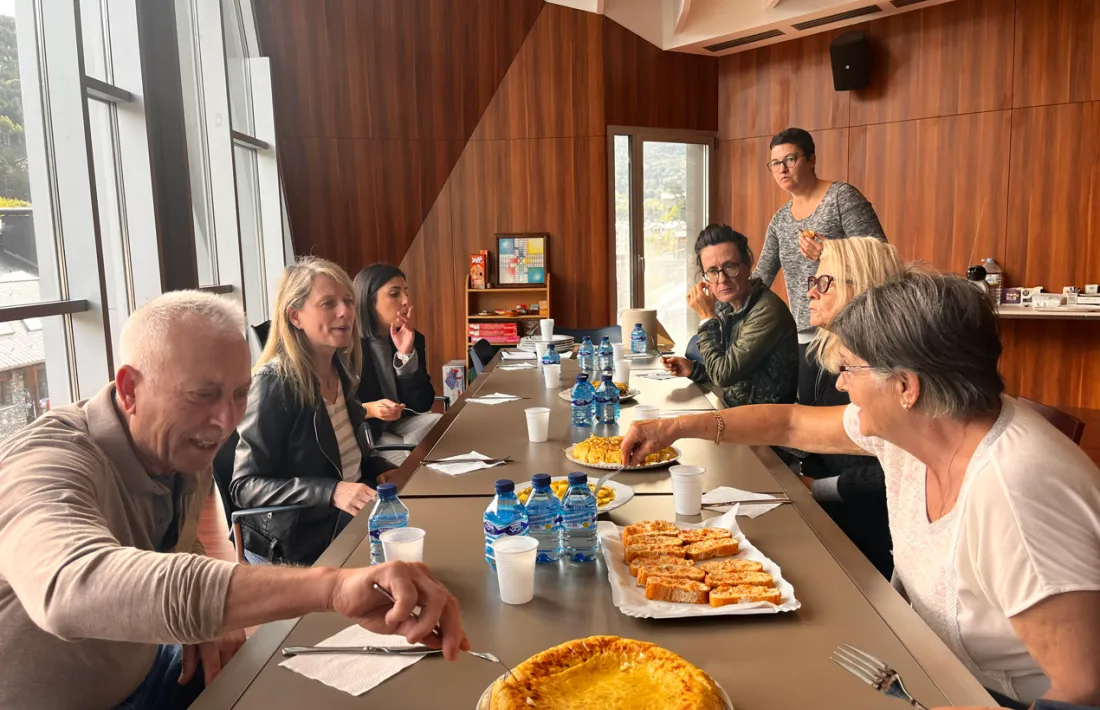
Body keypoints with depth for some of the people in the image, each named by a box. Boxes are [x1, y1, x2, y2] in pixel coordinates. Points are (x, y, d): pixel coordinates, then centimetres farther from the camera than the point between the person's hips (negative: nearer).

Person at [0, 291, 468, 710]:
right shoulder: (46, 463, -30)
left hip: (143, 671, 7)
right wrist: (327, 586, -60)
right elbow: (75, 588, -51)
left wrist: (206, 617, -11)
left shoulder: (187, 452, -5)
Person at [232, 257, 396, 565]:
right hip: (294, 551, -7)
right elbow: (245, 486, -17)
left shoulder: (340, 370, 4)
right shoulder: (274, 382, -17)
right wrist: (331, 492, -28)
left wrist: (380, 469, -1)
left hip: (349, 527, 7)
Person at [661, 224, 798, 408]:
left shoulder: (767, 310, -23)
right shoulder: (723, 306, -1)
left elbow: (723, 375, -22)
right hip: (733, 409, 6)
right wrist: (693, 369, -5)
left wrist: (707, 317, -16)